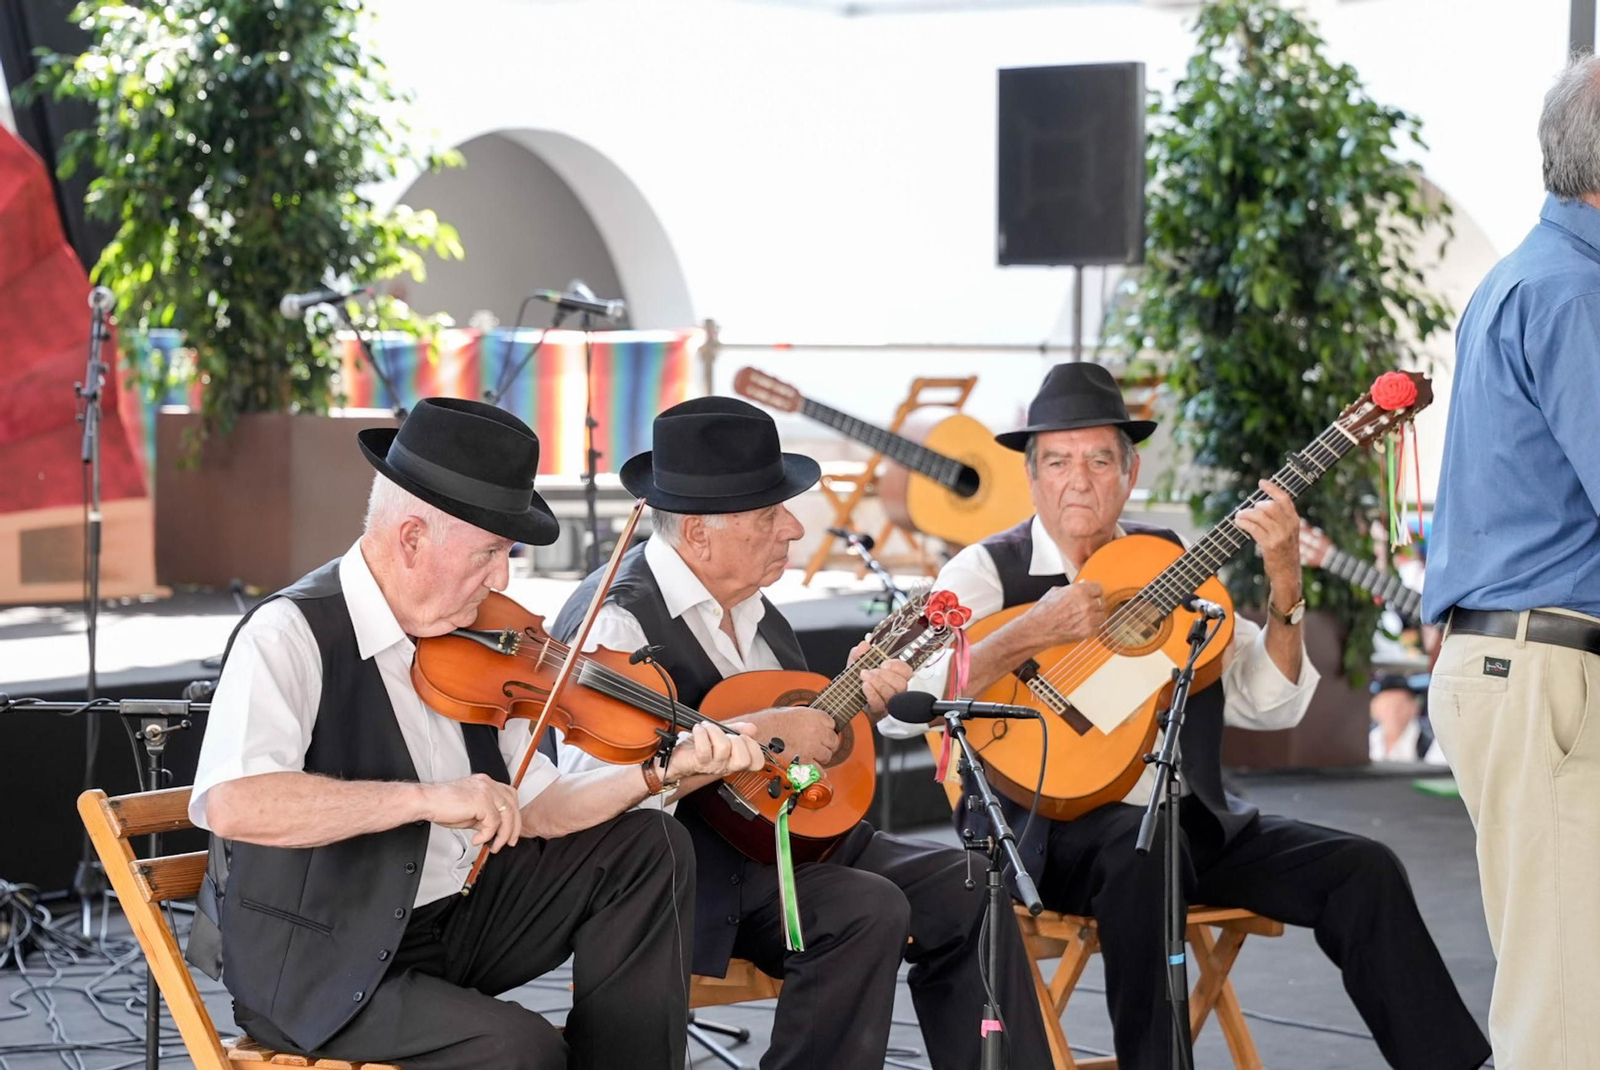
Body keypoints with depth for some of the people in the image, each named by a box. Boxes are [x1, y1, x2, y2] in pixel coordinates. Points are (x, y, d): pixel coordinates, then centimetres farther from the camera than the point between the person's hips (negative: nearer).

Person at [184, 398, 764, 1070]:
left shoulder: (464, 641, 3)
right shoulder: (291, 636, -20)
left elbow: (533, 807, 7)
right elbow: (231, 805, -37)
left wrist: (666, 770, -8)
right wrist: (427, 797, -38)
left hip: (456, 921, 8)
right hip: (321, 969, -8)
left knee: (649, 850, 3)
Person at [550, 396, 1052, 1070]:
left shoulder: (748, 607, 13)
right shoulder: (618, 620, -16)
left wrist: (853, 704, 1)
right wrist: (761, 732, -27)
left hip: (796, 840, 9)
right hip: (691, 869, -9)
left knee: (966, 889, -3)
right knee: (868, 910, -27)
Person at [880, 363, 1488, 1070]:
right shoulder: (990, 571, -2)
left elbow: (1269, 705, 7)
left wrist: (1285, 586, -7)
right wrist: (1031, 634, -24)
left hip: (1193, 821, 5)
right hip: (1049, 831, -5)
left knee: (1363, 871, -10)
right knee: (1143, 848, -37)